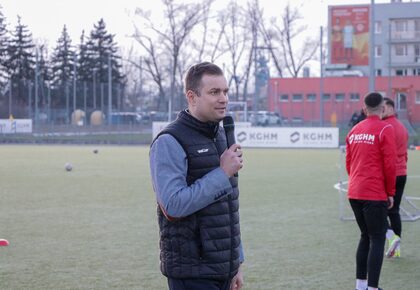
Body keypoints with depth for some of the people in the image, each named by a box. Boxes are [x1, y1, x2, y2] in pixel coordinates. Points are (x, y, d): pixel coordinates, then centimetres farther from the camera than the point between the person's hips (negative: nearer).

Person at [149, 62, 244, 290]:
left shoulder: (221, 137, 14)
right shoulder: (169, 142, -11)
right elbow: (174, 205, -22)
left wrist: (236, 263, 17)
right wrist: (223, 173, -18)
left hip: (223, 269, 8)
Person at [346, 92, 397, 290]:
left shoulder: (354, 131, 11)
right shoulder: (385, 130, -9)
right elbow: (389, 164, -12)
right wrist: (391, 192, -2)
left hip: (354, 194, 7)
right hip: (375, 195, -7)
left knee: (366, 237, 18)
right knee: (377, 240, -2)